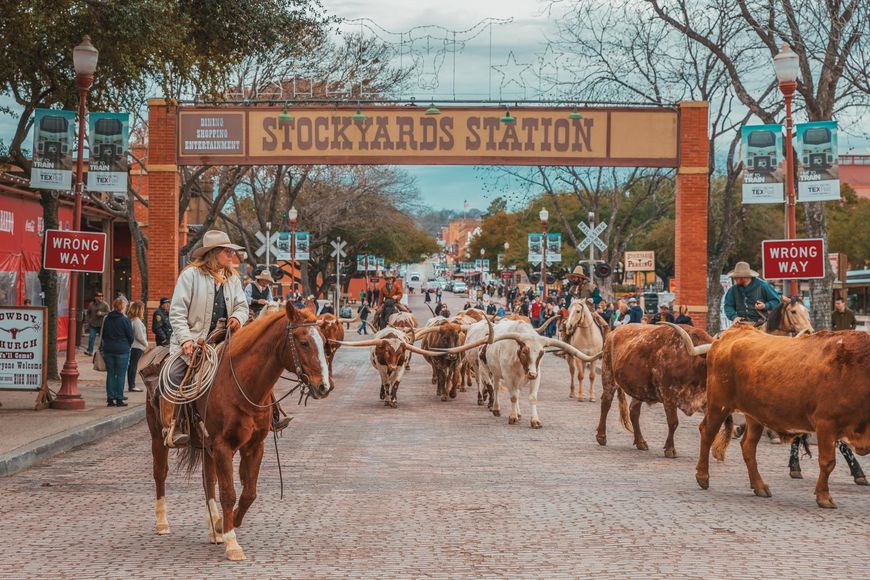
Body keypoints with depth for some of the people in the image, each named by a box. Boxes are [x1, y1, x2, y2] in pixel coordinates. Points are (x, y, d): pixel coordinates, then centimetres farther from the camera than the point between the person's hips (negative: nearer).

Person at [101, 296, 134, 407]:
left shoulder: (107, 319, 4)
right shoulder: (125, 320, -12)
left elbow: (103, 335, 11)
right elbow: (131, 336, -6)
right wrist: (128, 345, 13)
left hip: (108, 350, 5)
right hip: (122, 350, -5)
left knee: (110, 374, 9)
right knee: (120, 375, 1)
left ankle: (110, 399, 8)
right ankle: (119, 399, 2)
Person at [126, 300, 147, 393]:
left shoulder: (130, 319, 9)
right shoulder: (137, 321, -17)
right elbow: (139, 336, -19)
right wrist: (146, 344, -4)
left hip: (132, 346, 8)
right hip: (137, 347, -8)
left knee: (132, 365, 12)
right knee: (134, 365, -3)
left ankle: (131, 385, 17)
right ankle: (132, 386, 2)